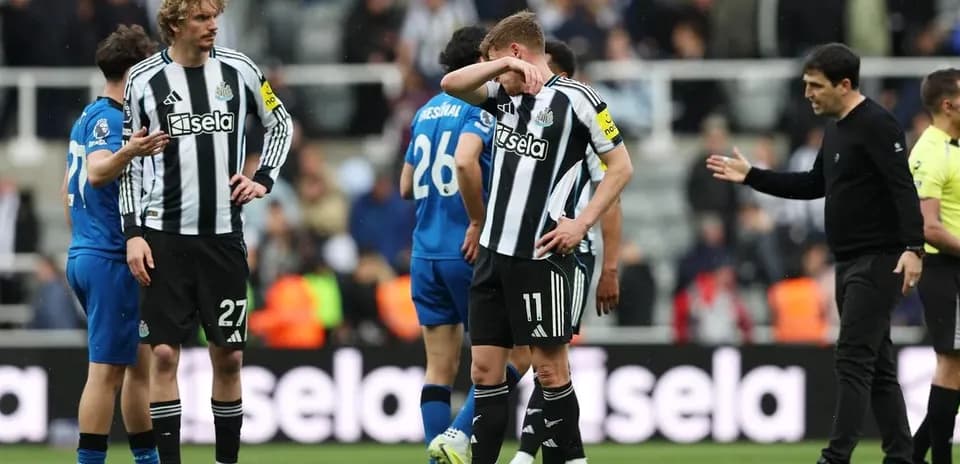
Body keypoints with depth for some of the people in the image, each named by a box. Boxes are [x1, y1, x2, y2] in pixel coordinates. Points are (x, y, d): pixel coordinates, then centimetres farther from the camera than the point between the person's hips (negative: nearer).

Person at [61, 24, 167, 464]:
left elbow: (69, 189, 23)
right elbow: (97, 172, -31)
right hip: (110, 261, -10)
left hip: (84, 256, 10)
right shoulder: (109, 118, -13)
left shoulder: (87, 118, 16)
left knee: (140, 361, 16)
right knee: (107, 370, -9)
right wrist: (127, 152, -50)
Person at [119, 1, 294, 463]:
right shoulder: (145, 79, -1)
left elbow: (279, 124, 19)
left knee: (229, 355, 4)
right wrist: (133, 233, -2)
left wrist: (263, 178, 5)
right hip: (165, 235, -2)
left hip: (223, 234, 2)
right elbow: (129, 163, 4)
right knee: (164, 353, -6)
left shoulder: (238, 69, 3)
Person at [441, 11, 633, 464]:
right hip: (494, 252, 7)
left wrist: (581, 223, -11)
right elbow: (451, 84, 1)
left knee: (549, 367, -3)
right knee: (485, 367, 5)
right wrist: (505, 67, -12)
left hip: (540, 254, -7)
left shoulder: (574, 99, -7)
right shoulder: (505, 95, 12)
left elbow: (620, 167, -4)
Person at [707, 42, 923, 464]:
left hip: (878, 261, -10)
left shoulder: (876, 125, -14)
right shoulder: (836, 130, 15)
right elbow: (814, 186, 25)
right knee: (876, 365, 10)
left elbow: (904, 188, -22)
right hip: (849, 262, 10)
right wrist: (751, 176, 21)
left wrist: (913, 247, -32)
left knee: (853, 360, -12)